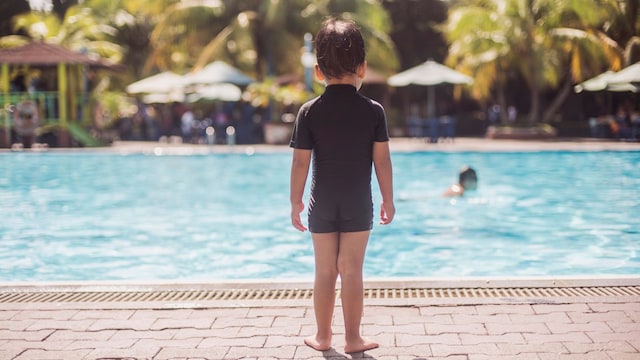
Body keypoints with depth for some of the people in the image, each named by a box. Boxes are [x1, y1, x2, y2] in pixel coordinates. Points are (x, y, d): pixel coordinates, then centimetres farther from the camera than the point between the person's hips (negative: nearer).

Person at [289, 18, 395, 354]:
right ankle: (353, 338, 9)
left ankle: (322, 336, 20)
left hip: (322, 204, 1)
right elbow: (382, 160, -5)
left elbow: (300, 162, -6)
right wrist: (388, 199, 5)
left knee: (325, 271, 10)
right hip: (358, 203, -1)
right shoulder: (373, 110, -6)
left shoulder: (309, 111, -6)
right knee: (352, 270, 4)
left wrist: (295, 202, 4)